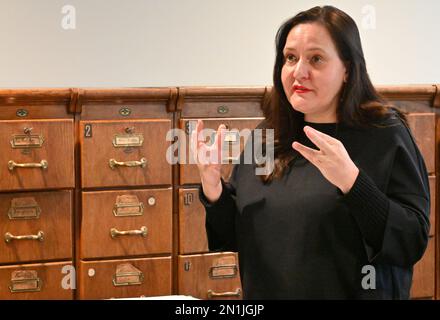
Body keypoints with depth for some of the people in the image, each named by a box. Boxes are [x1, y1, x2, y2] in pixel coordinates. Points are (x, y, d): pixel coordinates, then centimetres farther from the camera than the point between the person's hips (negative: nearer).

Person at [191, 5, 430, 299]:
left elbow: (414, 243, -19)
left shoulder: (385, 135, -12)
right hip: (266, 291, 5)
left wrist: (352, 182, -31)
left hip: (351, 291, -4)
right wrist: (213, 189, -11)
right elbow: (236, 237, 8)